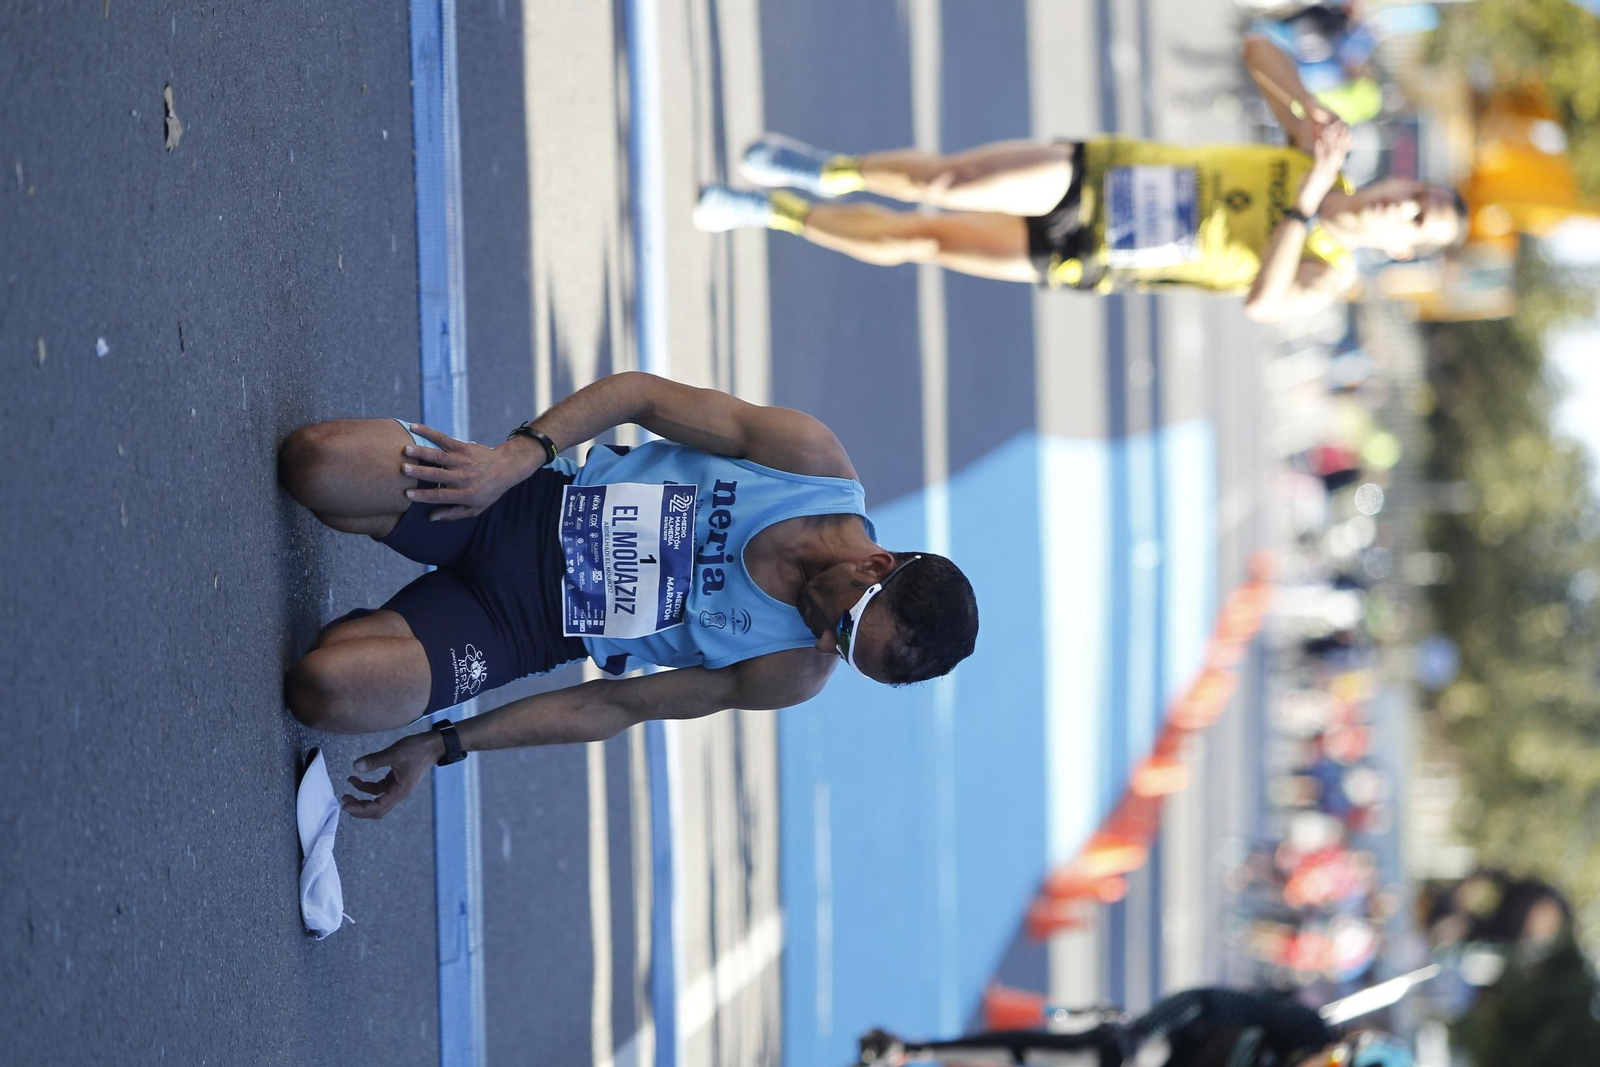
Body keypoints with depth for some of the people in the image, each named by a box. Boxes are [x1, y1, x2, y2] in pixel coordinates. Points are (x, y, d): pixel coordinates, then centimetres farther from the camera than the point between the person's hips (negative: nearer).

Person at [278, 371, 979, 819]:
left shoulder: (795, 675, -12)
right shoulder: (811, 459, -15)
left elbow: (613, 710, -7)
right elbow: (646, 393, -8)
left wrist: (444, 746, -7)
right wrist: (521, 454, -23)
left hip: (526, 629, -1)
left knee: (325, 691, -26)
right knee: (312, 463, -25)